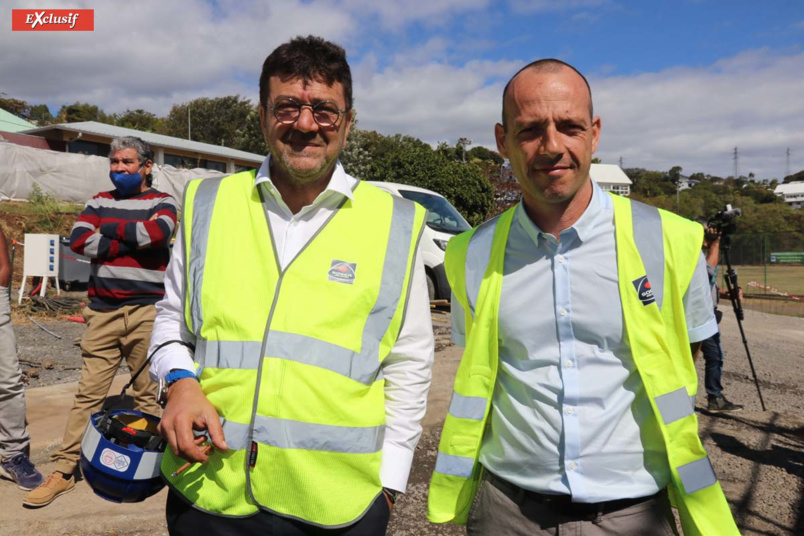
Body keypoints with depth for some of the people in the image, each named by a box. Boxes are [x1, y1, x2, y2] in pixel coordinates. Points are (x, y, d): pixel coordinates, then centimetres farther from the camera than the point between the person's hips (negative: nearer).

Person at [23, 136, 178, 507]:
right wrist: (130, 242, -9)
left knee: (147, 394, 5)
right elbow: (78, 240, -3)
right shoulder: (99, 202, 14)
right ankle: (63, 471, 13)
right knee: (88, 393, 5)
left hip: (146, 309, -2)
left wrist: (109, 228, -4)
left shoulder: (162, 202, 6)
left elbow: (157, 232, -17)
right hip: (103, 310, 3)